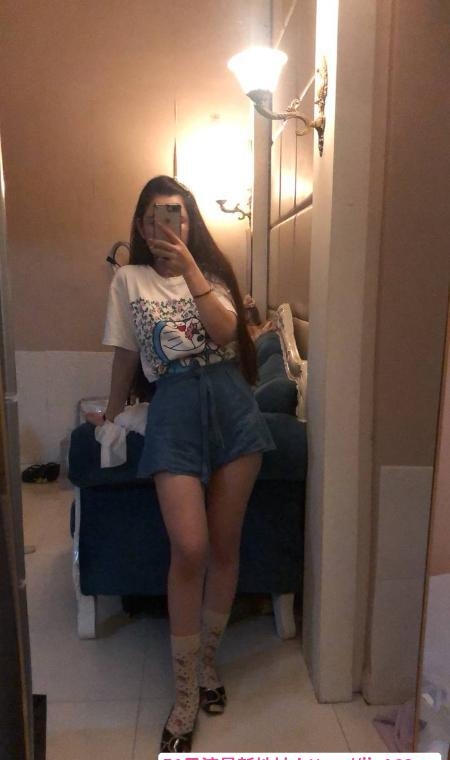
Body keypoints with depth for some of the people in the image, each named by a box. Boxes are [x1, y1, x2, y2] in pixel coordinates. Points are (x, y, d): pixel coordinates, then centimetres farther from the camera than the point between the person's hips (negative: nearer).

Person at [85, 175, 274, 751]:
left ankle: (207, 660, 29)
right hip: (175, 408, -2)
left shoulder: (212, 271, 13)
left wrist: (186, 264, -12)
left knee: (224, 544, 6)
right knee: (189, 548, -12)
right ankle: (186, 694, 8)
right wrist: (112, 412, 24)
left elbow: (225, 329, -7)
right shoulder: (128, 280, 10)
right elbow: (126, 355, 17)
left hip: (230, 403, 2)